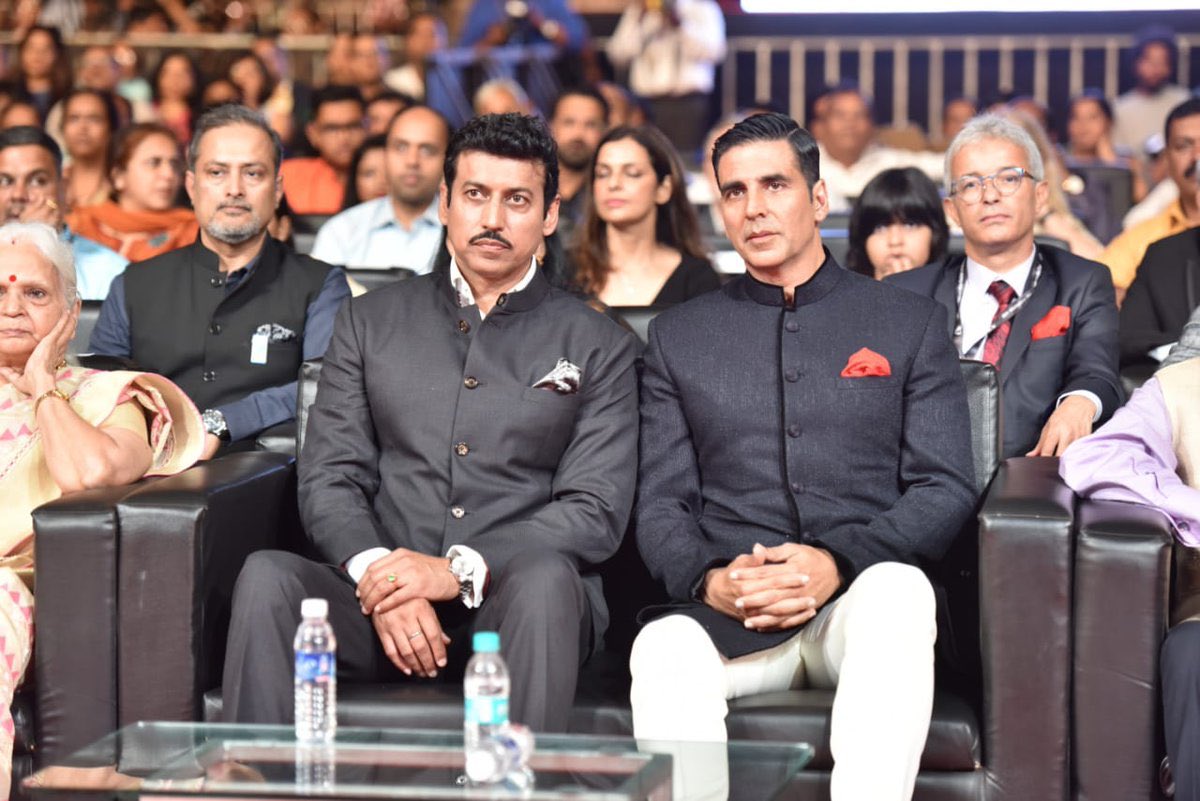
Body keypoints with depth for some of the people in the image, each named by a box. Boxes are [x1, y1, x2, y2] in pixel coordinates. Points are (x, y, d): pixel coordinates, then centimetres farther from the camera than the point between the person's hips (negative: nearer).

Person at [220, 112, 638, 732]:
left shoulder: (599, 348, 11)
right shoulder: (370, 322, 17)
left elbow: (595, 512, 0)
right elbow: (328, 479, 8)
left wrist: (459, 569, -15)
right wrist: (378, 574, -14)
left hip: (510, 607, -1)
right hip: (380, 601, 2)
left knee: (545, 578, -36)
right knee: (265, 576, -28)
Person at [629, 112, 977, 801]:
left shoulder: (910, 322, 14)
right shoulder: (678, 336, 20)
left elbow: (947, 489, 5)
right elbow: (660, 504, 13)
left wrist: (837, 562, -12)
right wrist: (709, 579, -10)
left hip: (861, 593, -1)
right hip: (725, 610, 1)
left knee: (898, 590, -37)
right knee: (664, 649, -34)